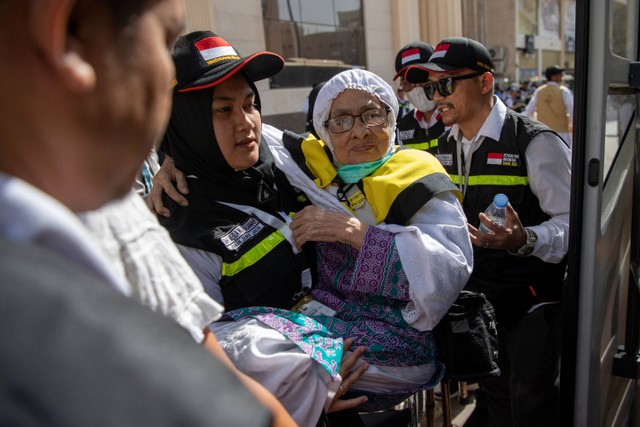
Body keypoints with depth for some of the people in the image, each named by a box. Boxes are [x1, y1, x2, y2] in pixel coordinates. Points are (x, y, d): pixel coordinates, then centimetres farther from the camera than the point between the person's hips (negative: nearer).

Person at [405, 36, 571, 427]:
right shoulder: (445, 147, 3)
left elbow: (571, 221, -20)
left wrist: (524, 241, -37)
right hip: (475, 299, 6)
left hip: (531, 300, -6)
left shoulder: (537, 143, -18)